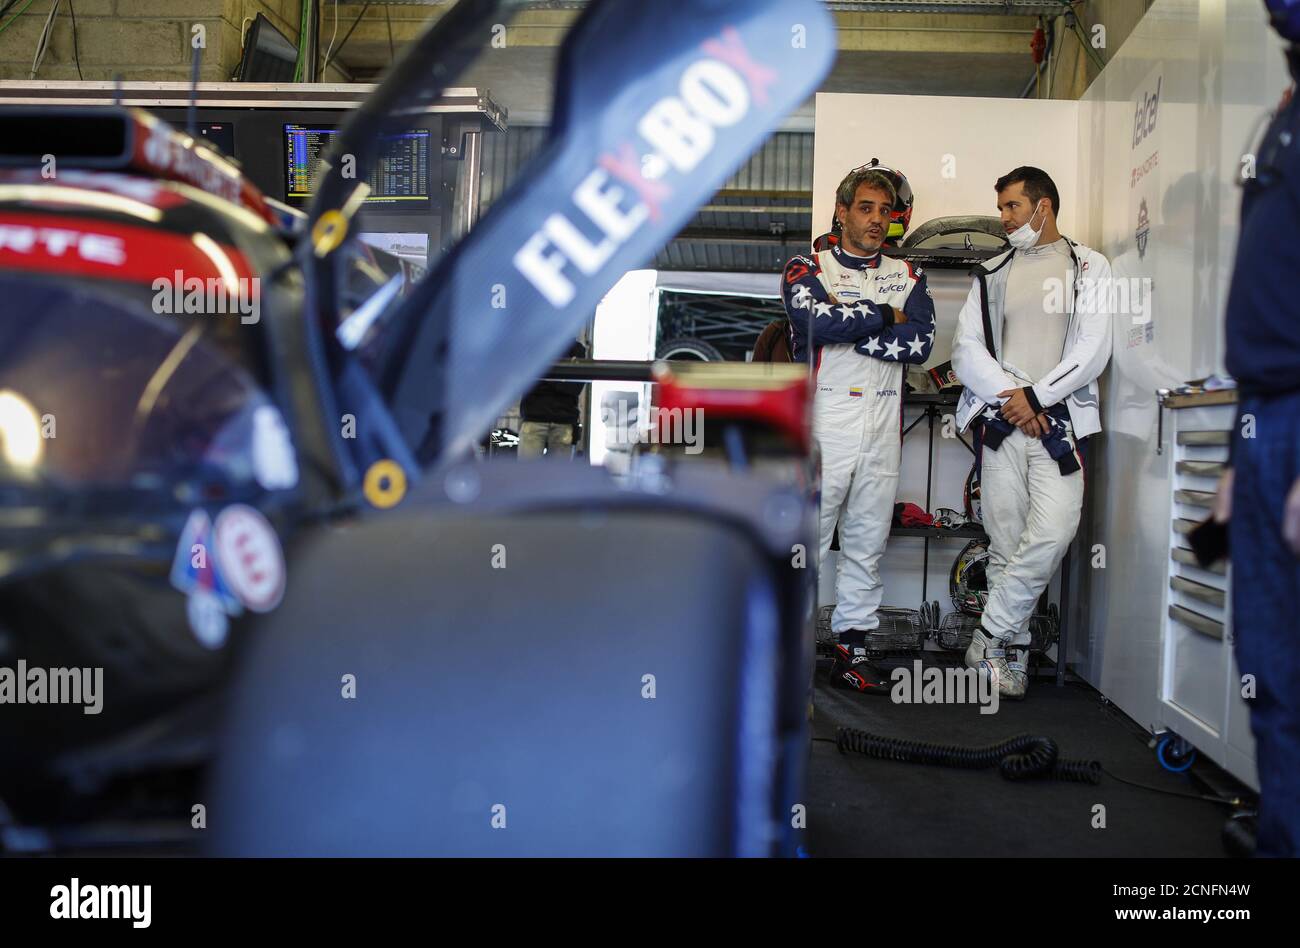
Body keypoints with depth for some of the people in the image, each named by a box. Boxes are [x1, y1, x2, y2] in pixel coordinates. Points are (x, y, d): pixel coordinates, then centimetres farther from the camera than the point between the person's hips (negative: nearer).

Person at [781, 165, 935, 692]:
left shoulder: (906, 276, 16)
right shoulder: (807, 269, 6)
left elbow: (920, 342, -2)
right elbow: (819, 320, -16)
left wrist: (845, 331, -8)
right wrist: (884, 316, -4)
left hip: (883, 429, 4)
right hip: (822, 425, -4)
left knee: (867, 545, 9)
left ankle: (852, 649, 18)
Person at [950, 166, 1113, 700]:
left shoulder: (1088, 267, 9)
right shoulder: (993, 273, 17)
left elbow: (1093, 350, -2)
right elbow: (965, 349, 7)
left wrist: (1036, 396, -10)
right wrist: (1008, 395, -7)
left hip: (1059, 421, -2)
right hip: (1001, 423, 2)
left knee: (1053, 532, -19)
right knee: (1004, 545, 1)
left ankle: (989, 639, -6)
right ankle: (1010, 654, 9)